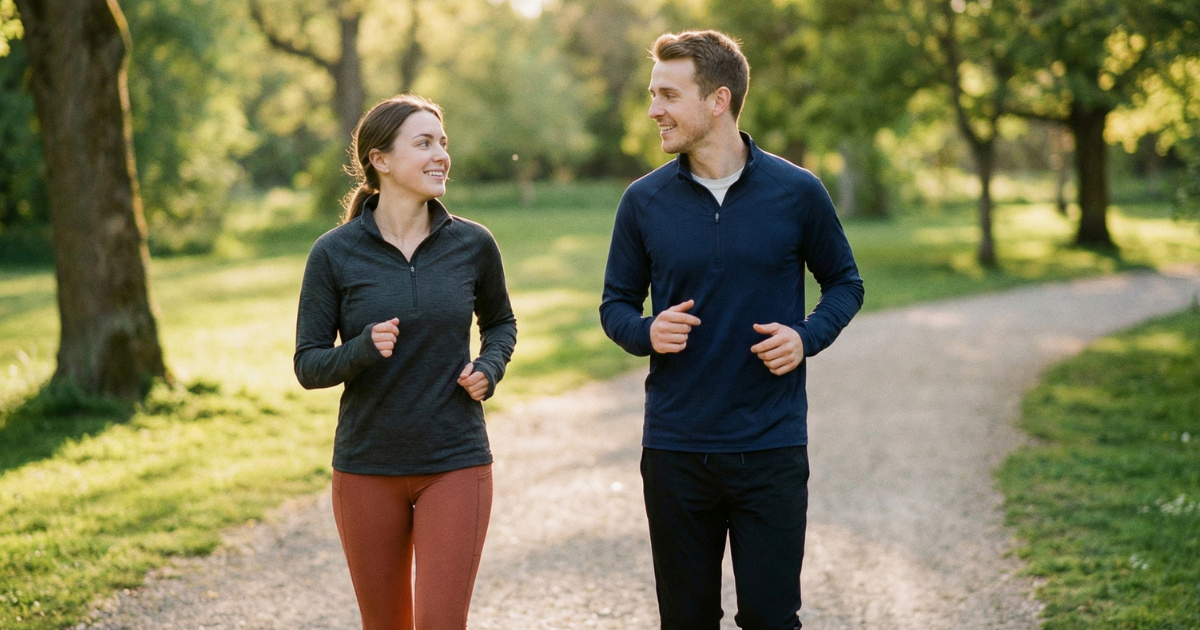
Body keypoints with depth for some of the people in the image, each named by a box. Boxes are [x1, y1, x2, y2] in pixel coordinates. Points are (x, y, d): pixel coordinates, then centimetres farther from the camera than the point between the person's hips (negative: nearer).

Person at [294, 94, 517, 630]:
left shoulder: (472, 245, -2)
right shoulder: (334, 254, -6)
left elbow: (500, 322, 16)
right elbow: (308, 365, -4)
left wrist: (489, 369, -4)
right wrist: (363, 350, -23)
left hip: (455, 465, 0)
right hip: (367, 469, 0)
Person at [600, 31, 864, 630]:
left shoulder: (797, 192, -3)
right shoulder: (644, 200, 1)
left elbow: (844, 282, 9)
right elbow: (616, 304, 9)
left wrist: (808, 336, -10)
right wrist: (646, 332, -13)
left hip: (772, 446, -2)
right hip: (674, 449, 2)